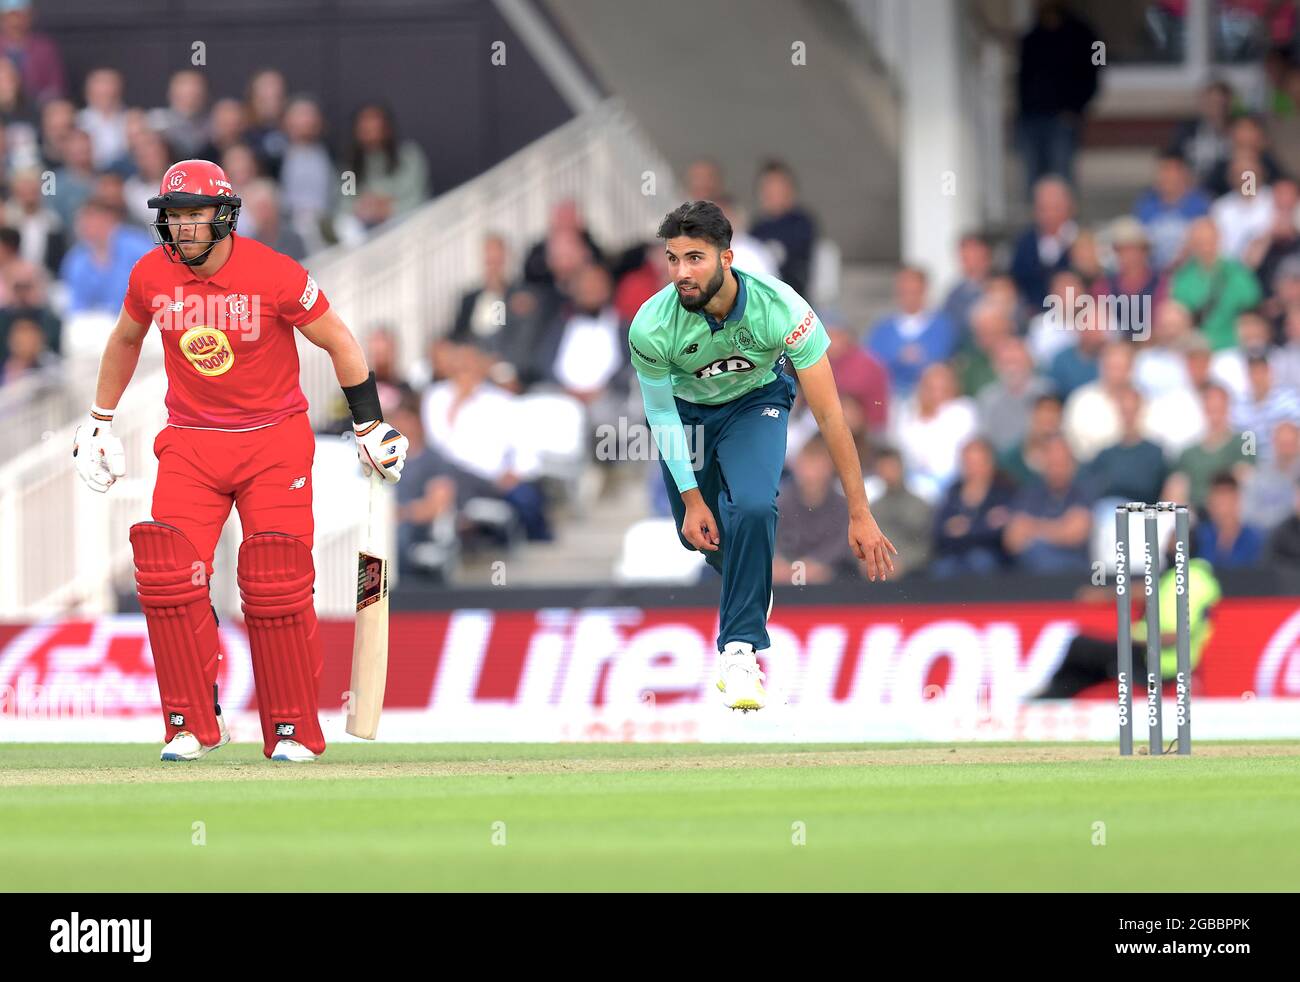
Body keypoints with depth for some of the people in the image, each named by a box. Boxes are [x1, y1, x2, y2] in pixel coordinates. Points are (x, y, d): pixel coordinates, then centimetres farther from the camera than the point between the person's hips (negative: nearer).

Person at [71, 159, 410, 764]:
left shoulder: (274, 275, -16)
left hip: (275, 441, -3)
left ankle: (293, 732, 3)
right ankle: (193, 727, -2)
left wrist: (370, 426, -2)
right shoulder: (152, 276, -4)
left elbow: (339, 342, -4)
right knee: (167, 575, -13)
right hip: (190, 441, 3)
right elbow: (126, 338, 17)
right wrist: (100, 420, 22)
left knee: (276, 587, -11)